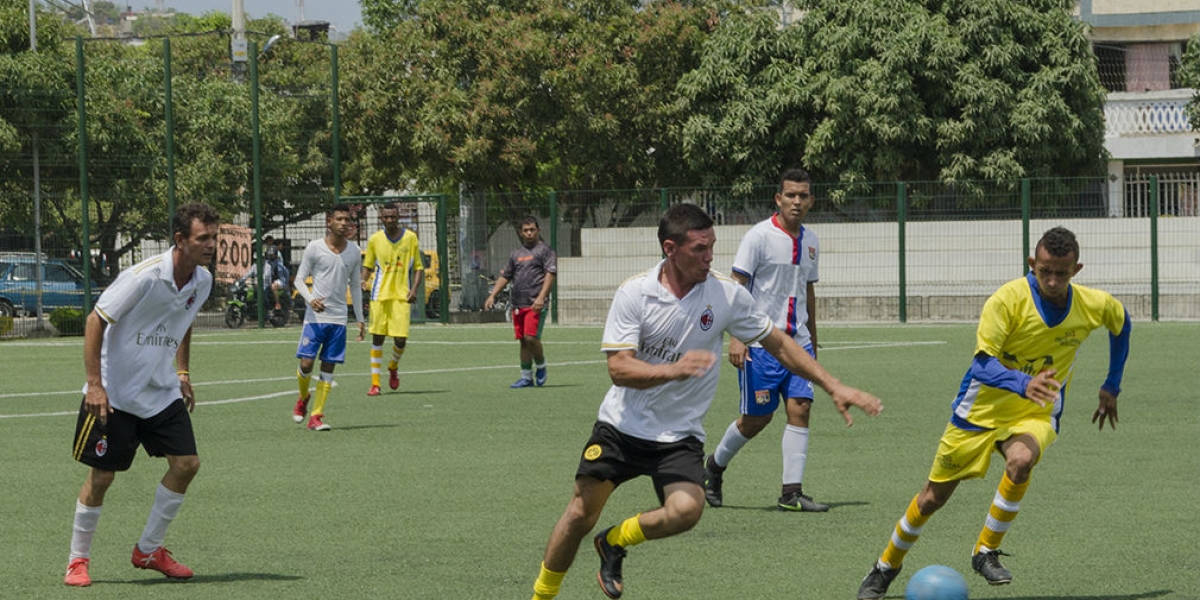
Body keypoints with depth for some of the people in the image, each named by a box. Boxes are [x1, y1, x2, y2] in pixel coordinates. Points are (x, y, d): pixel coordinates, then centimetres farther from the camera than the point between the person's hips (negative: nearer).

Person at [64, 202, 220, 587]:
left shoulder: (202, 281, -1)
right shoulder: (144, 277, -23)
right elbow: (96, 321, -18)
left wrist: (183, 373, 14)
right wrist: (94, 383, -21)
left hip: (162, 393, 6)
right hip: (114, 395, -6)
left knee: (186, 464, -4)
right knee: (101, 476, -2)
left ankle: (148, 551, 12)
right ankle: (78, 560, 16)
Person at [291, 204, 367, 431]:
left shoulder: (353, 250, 6)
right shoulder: (315, 248, -5)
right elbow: (299, 279, -2)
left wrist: (360, 318, 13)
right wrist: (310, 299, -21)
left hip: (339, 318, 3)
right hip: (315, 316, -3)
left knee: (329, 367, 1)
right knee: (306, 363, -8)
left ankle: (316, 416, 6)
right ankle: (303, 398, 23)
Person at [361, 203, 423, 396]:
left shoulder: (410, 237, 2)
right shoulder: (375, 239, 4)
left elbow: (418, 267, 7)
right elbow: (368, 267, 13)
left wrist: (414, 289, -7)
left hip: (402, 295, -1)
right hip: (380, 295, 1)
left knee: (401, 339, -6)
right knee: (377, 338, -1)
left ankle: (393, 367, 26)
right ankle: (375, 383, 4)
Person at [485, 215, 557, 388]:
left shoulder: (544, 249, 1)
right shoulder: (516, 254, 19)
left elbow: (550, 274, -8)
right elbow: (504, 276, 23)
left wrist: (541, 297, -19)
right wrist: (492, 296, 12)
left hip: (535, 304, -6)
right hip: (518, 305, 6)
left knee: (531, 337, -15)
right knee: (523, 341, 7)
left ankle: (541, 367, 7)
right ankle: (526, 377, 11)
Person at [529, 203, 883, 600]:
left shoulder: (727, 295, -7)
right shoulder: (634, 293, -12)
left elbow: (778, 345, 4)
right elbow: (619, 369, -19)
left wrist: (834, 387, 0)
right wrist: (674, 370, -36)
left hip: (679, 436, 1)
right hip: (622, 425, -1)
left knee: (686, 509, -24)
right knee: (581, 515, -1)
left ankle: (614, 542, 5)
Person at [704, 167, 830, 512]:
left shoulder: (810, 242, 12)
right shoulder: (760, 236, -8)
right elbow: (736, 286, -11)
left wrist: (812, 343, 25)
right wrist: (736, 336, -20)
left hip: (797, 341, 5)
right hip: (760, 343, -5)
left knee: (800, 408, -7)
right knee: (756, 418, 0)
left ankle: (792, 493, -6)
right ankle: (714, 466, 26)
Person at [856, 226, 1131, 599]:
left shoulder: (1095, 306, -11)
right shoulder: (1007, 300, -23)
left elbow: (1122, 323, 14)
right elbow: (984, 364, -29)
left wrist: (1111, 388, 16)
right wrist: (1023, 384, -48)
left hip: (1036, 415, 1)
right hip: (981, 410, -1)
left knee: (1020, 461, -34)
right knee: (933, 496, 6)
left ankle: (986, 553, -15)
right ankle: (887, 566, 31)